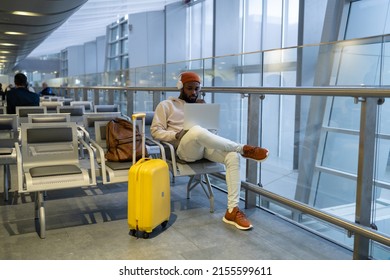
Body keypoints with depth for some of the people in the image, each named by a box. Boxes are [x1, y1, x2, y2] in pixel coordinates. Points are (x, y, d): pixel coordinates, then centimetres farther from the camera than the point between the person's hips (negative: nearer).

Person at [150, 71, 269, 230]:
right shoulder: (166, 105, 13)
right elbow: (155, 131, 3)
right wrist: (177, 135, -14)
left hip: (205, 145, 5)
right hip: (185, 148, -4)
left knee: (233, 156, -26)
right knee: (196, 130, -40)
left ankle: (232, 210, -28)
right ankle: (243, 149, -28)